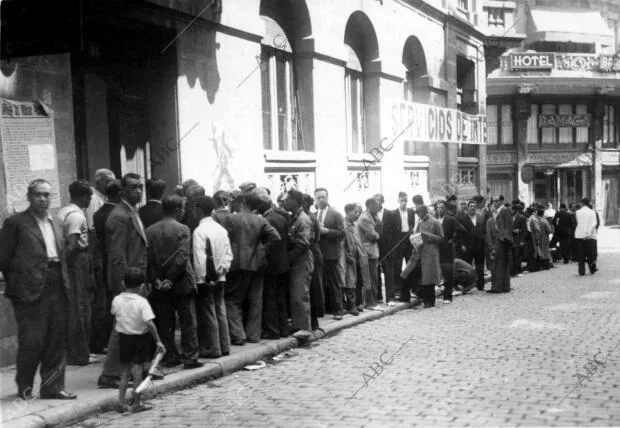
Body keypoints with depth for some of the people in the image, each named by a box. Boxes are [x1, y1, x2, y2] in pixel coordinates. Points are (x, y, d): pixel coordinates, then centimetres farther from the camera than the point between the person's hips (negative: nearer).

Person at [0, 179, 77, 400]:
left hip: (57, 288, 6)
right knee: (32, 340, -1)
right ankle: (24, 387, 16)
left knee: (57, 340, 6)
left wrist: (63, 279, 10)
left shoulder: (56, 223, 18)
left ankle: (52, 387, 15)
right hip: (31, 289, -6)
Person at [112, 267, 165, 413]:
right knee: (137, 371, 4)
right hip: (140, 338, -4)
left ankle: (121, 401, 13)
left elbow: (115, 316, 9)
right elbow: (149, 323, -22)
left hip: (123, 337, 4)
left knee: (124, 371, 14)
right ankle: (136, 403, 9)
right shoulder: (142, 302, -17)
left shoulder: (117, 300, -4)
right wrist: (158, 341, -17)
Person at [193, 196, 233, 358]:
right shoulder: (222, 229, 4)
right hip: (220, 278, 6)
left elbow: (199, 258, -18)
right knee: (220, 312, 14)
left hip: (205, 280, -6)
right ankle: (224, 346, 19)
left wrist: (202, 277, -12)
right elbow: (229, 253, 7)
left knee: (208, 314, 1)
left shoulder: (199, 231, -15)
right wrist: (223, 269, 8)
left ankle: (212, 349, 5)